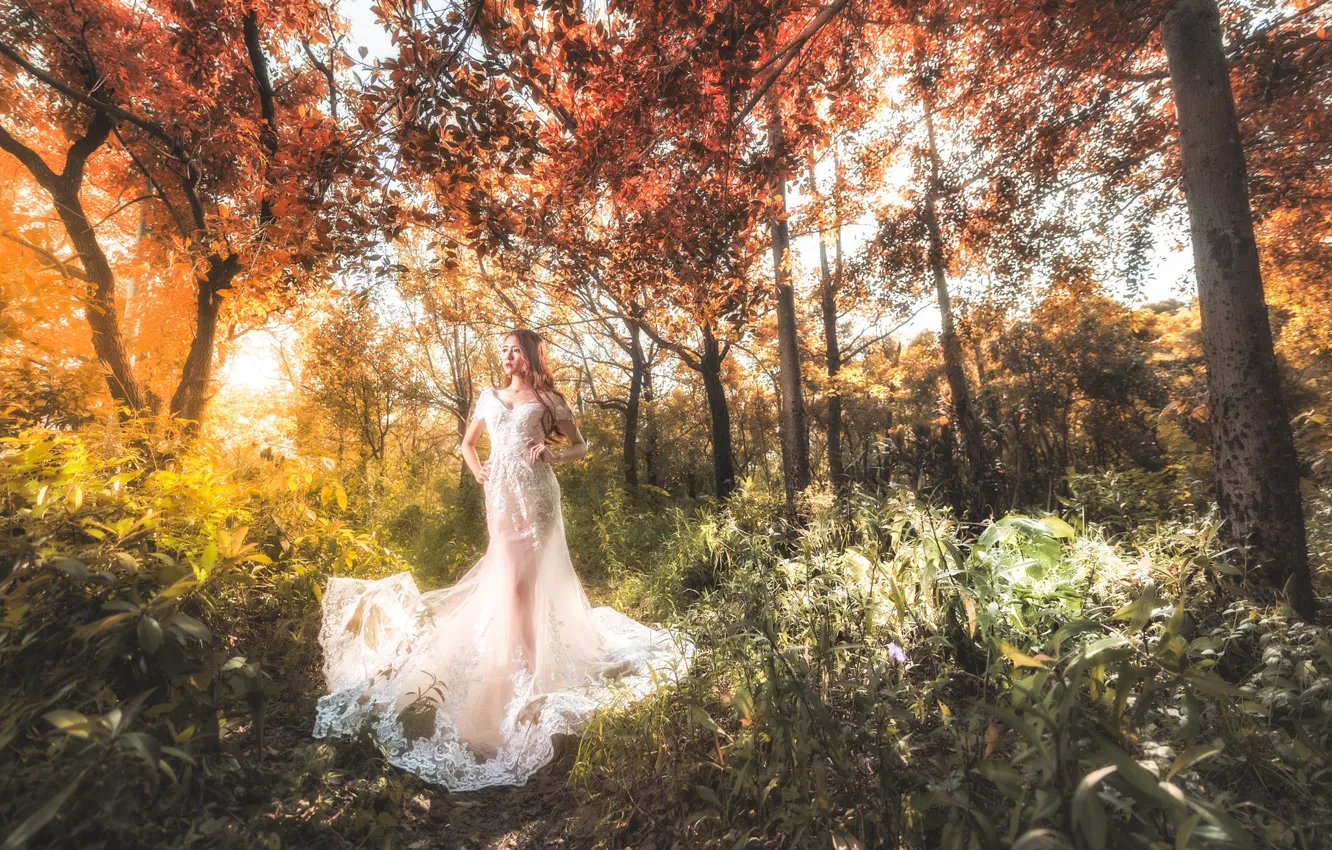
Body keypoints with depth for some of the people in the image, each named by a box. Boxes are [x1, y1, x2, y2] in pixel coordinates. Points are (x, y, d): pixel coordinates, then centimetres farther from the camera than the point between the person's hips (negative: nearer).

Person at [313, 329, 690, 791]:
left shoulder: (548, 400, 3)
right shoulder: (489, 397, 14)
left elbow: (581, 445, 6)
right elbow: (467, 442, 25)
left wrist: (553, 455, -12)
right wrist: (478, 472, 8)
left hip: (535, 493, -4)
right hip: (501, 494, 4)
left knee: (518, 578, -7)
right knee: (509, 576, 7)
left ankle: (525, 666, 5)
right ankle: (523, 664, 25)